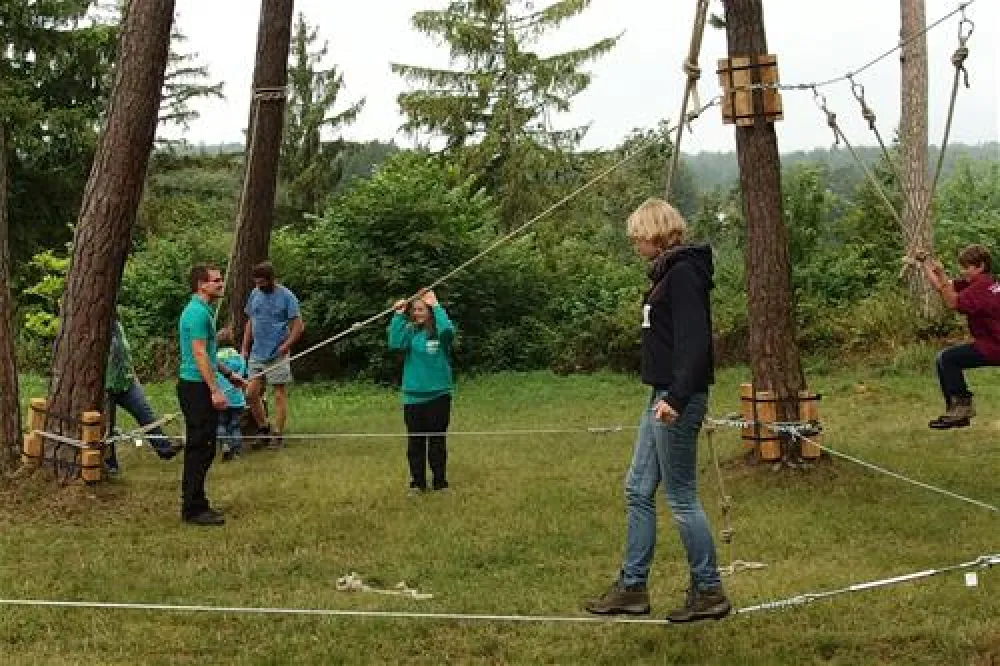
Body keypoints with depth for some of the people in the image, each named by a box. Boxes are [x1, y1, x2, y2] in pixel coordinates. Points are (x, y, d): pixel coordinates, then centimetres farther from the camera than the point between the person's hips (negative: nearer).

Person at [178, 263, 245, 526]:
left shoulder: (203, 310, 16)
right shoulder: (197, 312, -17)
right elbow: (199, 354, -22)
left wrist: (228, 373, 27)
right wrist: (215, 390, -23)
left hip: (200, 387, 11)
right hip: (197, 387, -11)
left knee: (202, 449, 14)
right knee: (200, 448, -6)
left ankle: (193, 504, 21)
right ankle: (193, 509, -1)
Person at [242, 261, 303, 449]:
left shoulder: (286, 296, -8)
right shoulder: (255, 294, 8)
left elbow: (298, 326, -10)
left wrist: (285, 346, -19)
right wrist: (245, 349, 12)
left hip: (277, 356, -6)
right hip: (256, 354, 6)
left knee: (280, 395, 1)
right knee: (251, 394, 4)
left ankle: (277, 434, 9)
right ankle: (263, 428, 21)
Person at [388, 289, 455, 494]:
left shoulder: (439, 331, -3)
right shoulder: (409, 331, 4)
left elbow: (447, 329, -27)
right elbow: (395, 344, -15)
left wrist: (436, 306, -18)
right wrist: (398, 316, -16)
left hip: (438, 394, -2)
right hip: (413, 395, 2)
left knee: (437, 440, 4)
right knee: (415, 441, 7)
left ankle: (440, 482, 15)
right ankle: (417, 483, 18)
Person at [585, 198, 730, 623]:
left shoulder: (683, 273, -15)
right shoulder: (667, 272, 14)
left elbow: (695, 342, -24)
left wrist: (677, 398, -31)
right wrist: (666, 396, 15)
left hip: (678, 401, -10)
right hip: (662, 397, 10)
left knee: (681, 496, -1)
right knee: (638, 490, 13)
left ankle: (709, 592, 11)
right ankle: (632, 588, 21)